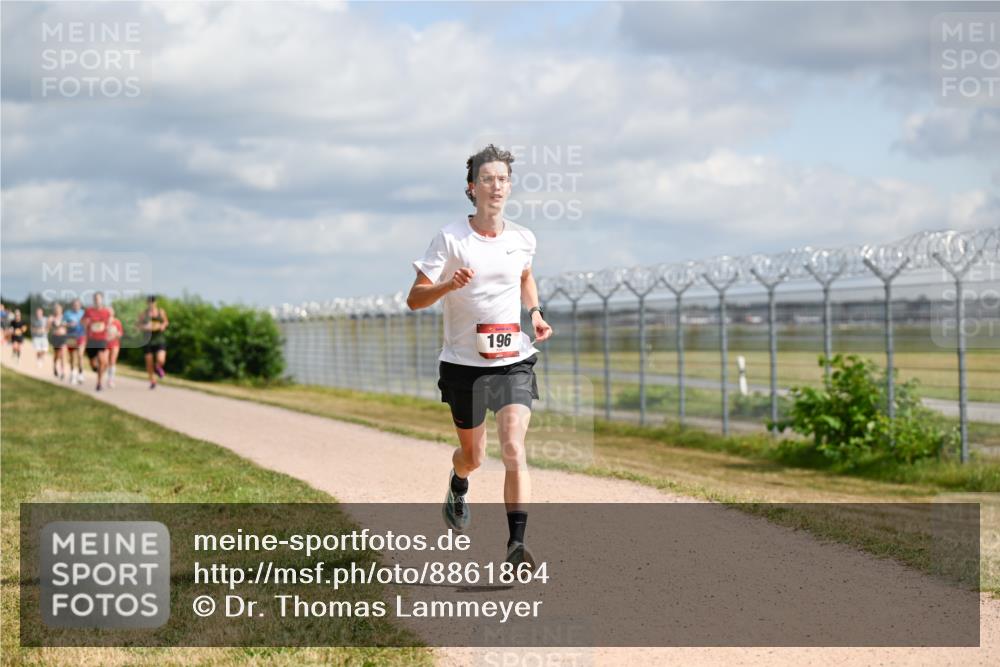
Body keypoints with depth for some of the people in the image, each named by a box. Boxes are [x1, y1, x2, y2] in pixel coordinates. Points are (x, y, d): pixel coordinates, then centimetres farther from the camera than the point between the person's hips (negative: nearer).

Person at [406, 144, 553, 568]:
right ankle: (457, 489, 52)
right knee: (473, 456, 15)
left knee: (514, 450, -17)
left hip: (513, 362, 1)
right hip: (463, 363, -1)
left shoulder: (522, 239, 3)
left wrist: (535, 315, 9)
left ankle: (517, 544, -19)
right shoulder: (450, 239, -8)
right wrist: (449, 285, -28)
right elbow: (414, 299, -9)